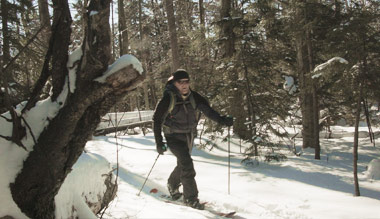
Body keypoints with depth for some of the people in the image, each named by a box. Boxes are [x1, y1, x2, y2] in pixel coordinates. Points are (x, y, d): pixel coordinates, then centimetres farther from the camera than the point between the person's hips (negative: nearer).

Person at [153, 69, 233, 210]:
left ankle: (172, 185, 46)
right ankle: (191, 198, -6)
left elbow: (207, 110, -7)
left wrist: (221, 120, -25)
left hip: (189, 136, 5)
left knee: (183, 164, 18)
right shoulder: (168, 99, -17)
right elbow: (157, 119, -12)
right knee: (187, 164, -17)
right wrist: (159, 142, -16)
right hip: (174, 136, -5)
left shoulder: (193, 97, -5)